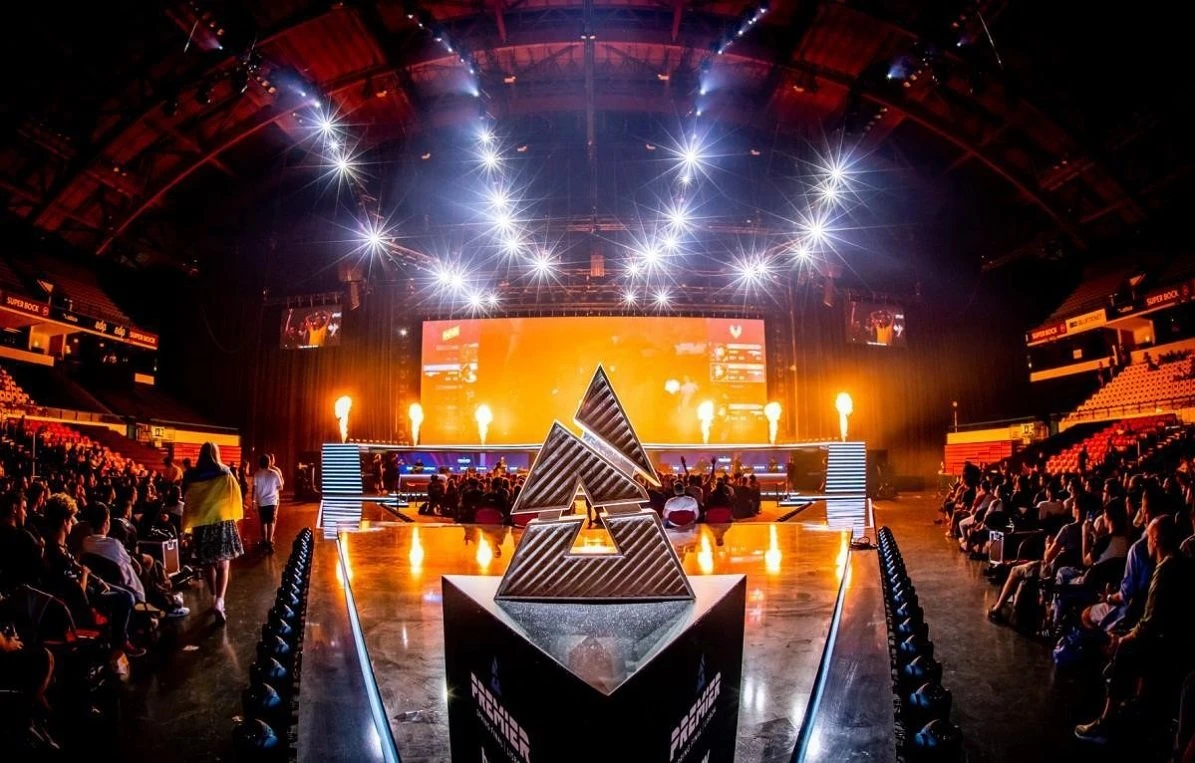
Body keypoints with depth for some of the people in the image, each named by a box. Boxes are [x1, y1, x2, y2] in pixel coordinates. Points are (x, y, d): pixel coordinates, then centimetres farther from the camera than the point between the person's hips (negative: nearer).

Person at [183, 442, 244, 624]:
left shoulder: (192, 477, -1)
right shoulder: (225, 474, -5)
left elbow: (188, 502, 3)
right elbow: (235, 496, 1)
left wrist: (188, 525, 11)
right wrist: (235, 516, 16)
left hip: (201, 524, 2)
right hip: (222, 521, -2)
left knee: (208, 564, 17)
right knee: (223, 565, 1)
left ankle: (214, 599, 26)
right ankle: (219, 602, -15)